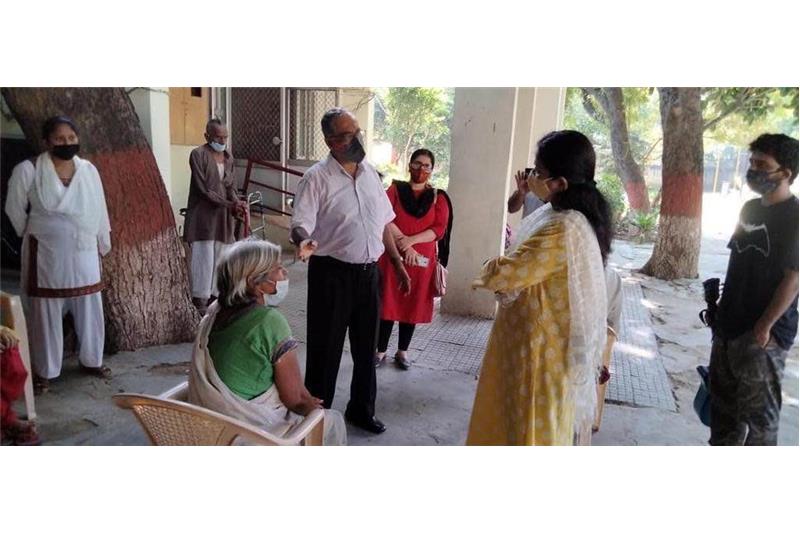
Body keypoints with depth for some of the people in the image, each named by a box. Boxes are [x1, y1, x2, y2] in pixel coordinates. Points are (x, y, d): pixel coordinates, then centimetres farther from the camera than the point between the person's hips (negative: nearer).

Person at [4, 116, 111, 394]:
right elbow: (15, 209, 3)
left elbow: (99, 209, 10)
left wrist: (103, 243, 14)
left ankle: (91, 361, 29)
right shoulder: (28, 170, -9)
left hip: (84, 254, 4)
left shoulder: (89, 169, 2)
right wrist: (34, 235, 12)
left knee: (90, 310, 11)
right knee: (46, 313, 6)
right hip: (46, 255, -3)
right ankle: (44, 371, 20)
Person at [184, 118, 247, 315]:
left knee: (220, 258, 8)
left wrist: (237, 205, -11)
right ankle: (200, 301, 6)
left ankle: (214, 295, 19)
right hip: (203, 215, -6)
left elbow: (230, 187, 10)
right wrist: (230, 205, -20)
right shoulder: (198, 155, -9)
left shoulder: (228, 157, 11)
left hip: (223, 216, 6)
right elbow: (203, 189, -15)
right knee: (204, 258, -4)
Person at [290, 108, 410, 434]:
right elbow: (301, 224, -19)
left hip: (368, 272, 6)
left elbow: (383, 224, 14)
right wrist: (304, 243, -42)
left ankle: (361, 410, 34)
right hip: (332, 274, -5)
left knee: (366, 347, 16)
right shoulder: (317, 178, -11)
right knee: (325, 348, 6)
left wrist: (398, 264, 14)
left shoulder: (370, 173, 7)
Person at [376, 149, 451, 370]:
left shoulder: (438, 197, 6)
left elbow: (439, 229, -4)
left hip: (422, 259, 1)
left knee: (413, 305, 8)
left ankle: (403, 351, 22)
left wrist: (412, 240, -17)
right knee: (387, 303, 3)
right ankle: (381, 351, 16)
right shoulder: (395, 189, 4)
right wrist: (403, 243, -18)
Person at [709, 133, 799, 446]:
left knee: (758, 411, 3)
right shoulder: (750, 209, 9)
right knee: (722, 399, 19)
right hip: (730, 325, 8)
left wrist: (764, 327, -18)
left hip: (763, 333, -8)